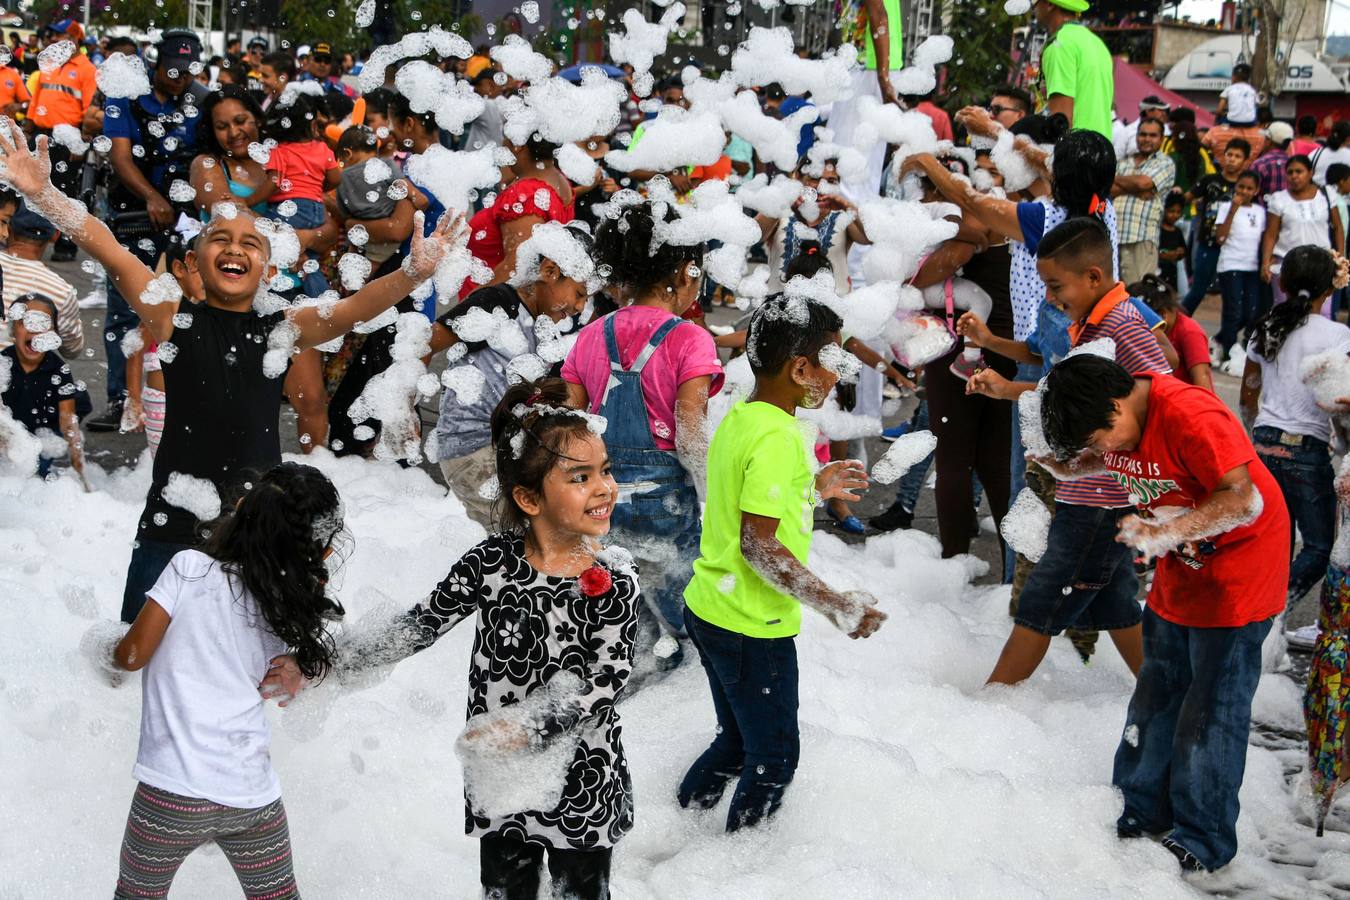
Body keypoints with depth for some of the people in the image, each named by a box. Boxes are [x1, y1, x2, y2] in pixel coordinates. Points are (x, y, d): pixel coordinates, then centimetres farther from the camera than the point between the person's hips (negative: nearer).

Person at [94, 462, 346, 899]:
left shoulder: (190, 568, -8)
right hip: (254, 796, 3)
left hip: (173, 795, -3)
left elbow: (134, 655, -7)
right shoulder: (289, 607, 3)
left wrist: (101, 651, 18)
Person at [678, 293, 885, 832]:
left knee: (739, 741, 25)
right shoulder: (778, 438, -23)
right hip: (752, 629, -9)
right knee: (775, 756, 10)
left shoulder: (739, 418, 6)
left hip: (708, 609, 9)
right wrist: (834, 606, -28)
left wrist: (813, 489, 21)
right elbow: (758, 545, -28)